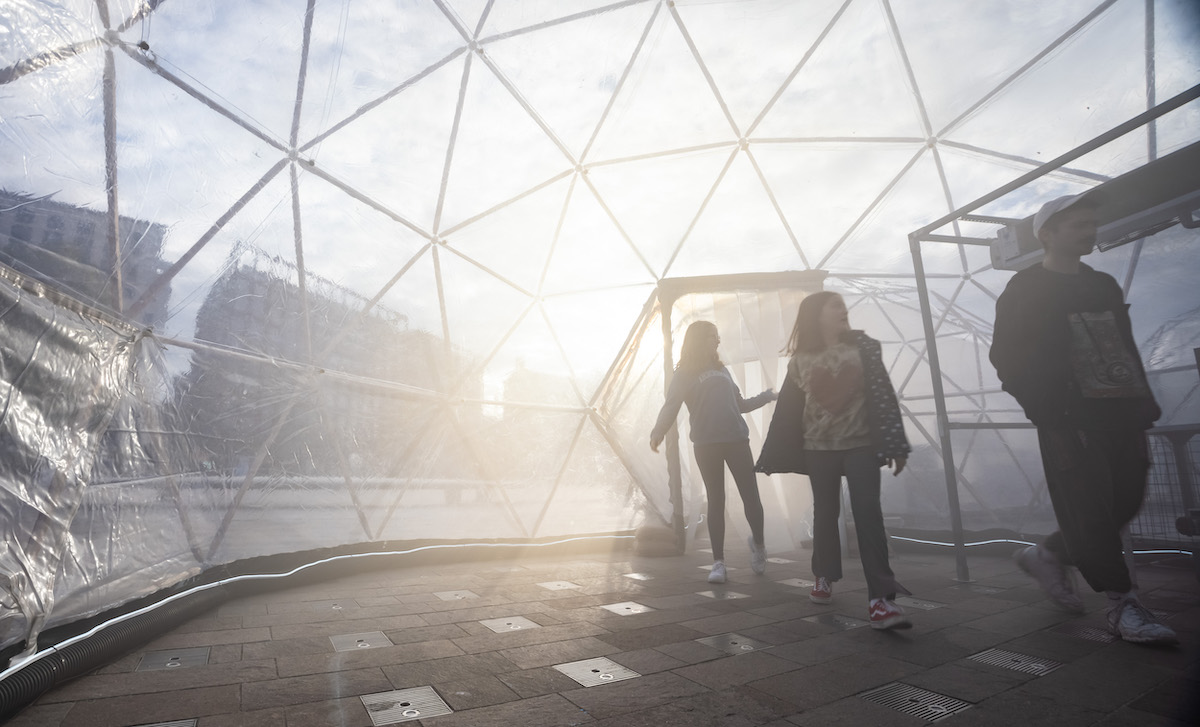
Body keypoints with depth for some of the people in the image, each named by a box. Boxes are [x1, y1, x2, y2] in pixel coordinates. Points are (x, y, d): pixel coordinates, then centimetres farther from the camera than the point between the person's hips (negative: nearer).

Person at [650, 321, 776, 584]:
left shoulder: (722, 370, 19)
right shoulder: (684, 374, 5)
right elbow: (671, 407, -8)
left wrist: (767, 395, 29)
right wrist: (658, 431, -25)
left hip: (737, 439, 3)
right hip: (705, 445, -3)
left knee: (750, 495, 1)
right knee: (716, 500, 2)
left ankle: (758, 543, 30)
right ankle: (718, 562, 13)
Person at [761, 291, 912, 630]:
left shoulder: (863, 346, 1)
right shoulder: (801, 360, 2)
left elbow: (883, 395, -2)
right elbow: (789, 409, 4)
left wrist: (895, 444, -8)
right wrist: (773, 456, 4)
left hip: (862, 443, -1)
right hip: (820, 447, 1)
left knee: (867, 513, -9)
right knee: (825, 513, 11)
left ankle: (880, 598, -8)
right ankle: (824, 578, 28)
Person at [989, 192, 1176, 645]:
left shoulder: (1104, 286, 20)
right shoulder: (1025, 289, -1)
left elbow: (1128, 351, 19)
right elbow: (1006, 357, -8)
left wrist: (1142, 411, 10)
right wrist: (1046, 412, -14)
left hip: (1121, 416, 7)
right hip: (1072, 420, -7)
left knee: (1125, 503, 8)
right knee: (1090, 513, -4)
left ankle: (1047, 555, 26)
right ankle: (1123, 605, 8)